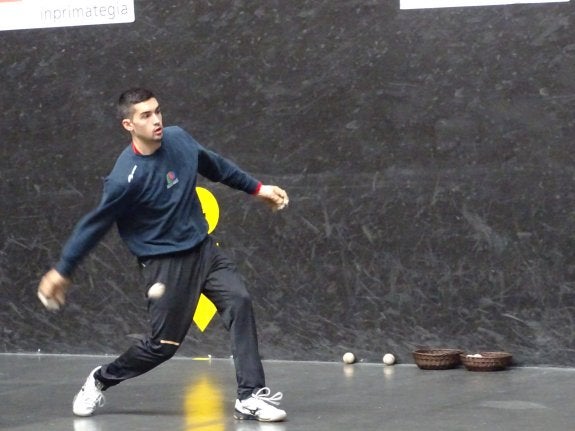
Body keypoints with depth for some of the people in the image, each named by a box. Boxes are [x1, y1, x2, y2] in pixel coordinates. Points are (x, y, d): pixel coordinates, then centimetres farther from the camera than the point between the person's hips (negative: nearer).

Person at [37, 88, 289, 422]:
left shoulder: (178, 138, -5)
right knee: (164, 344, -1)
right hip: (165, 262, -6)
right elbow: (95, 225, -13)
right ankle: (100, 381, 26)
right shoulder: (126, 177, -24)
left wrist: (257, 188, 22)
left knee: (240, 302, -14)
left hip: (202, 247, 6)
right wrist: (62, 271, -7)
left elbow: (214, 165, 16)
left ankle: (251, 396, -12)